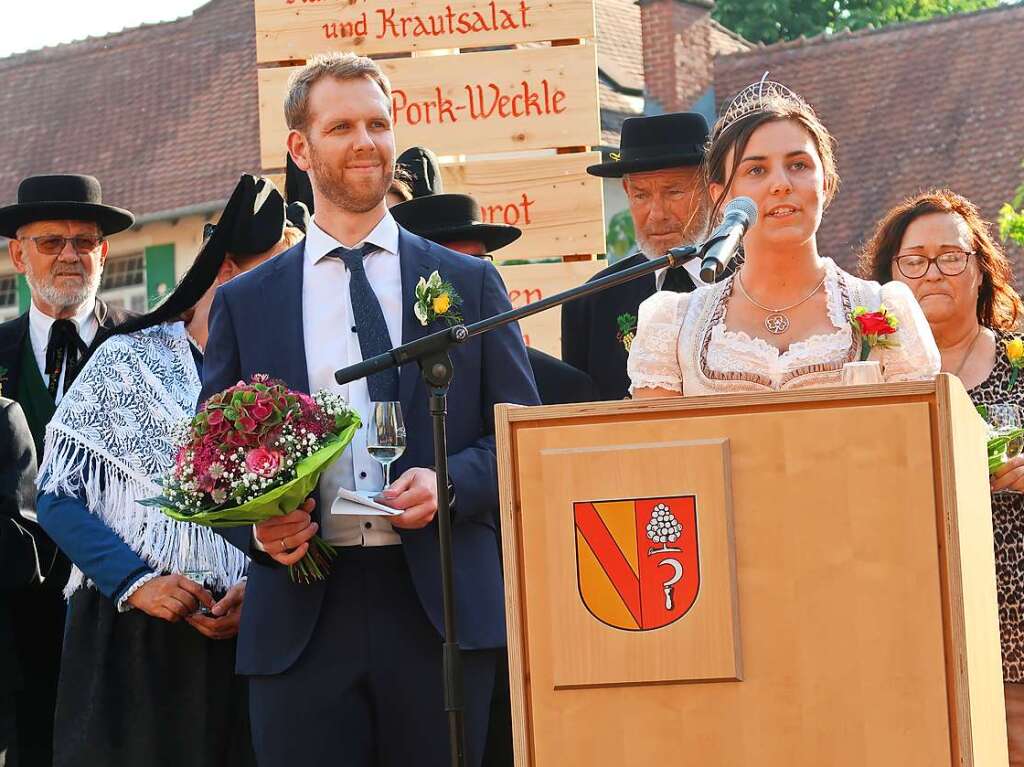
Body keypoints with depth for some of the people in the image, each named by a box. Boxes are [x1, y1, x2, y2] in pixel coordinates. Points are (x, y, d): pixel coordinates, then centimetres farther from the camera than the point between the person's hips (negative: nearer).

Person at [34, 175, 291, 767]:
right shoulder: (127, 360, 4)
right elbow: (59, 495, -1)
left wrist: (260, 589, -12)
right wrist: (134, 582, -14)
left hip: (244, 635, 2)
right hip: (127, 635, -2)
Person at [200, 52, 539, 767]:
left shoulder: (470, 283, 11)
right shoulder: (243, 302, 11)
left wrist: (450, 481, -9)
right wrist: (257, 527, -8)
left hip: (441, 605, 0)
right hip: (299, 616, 0)